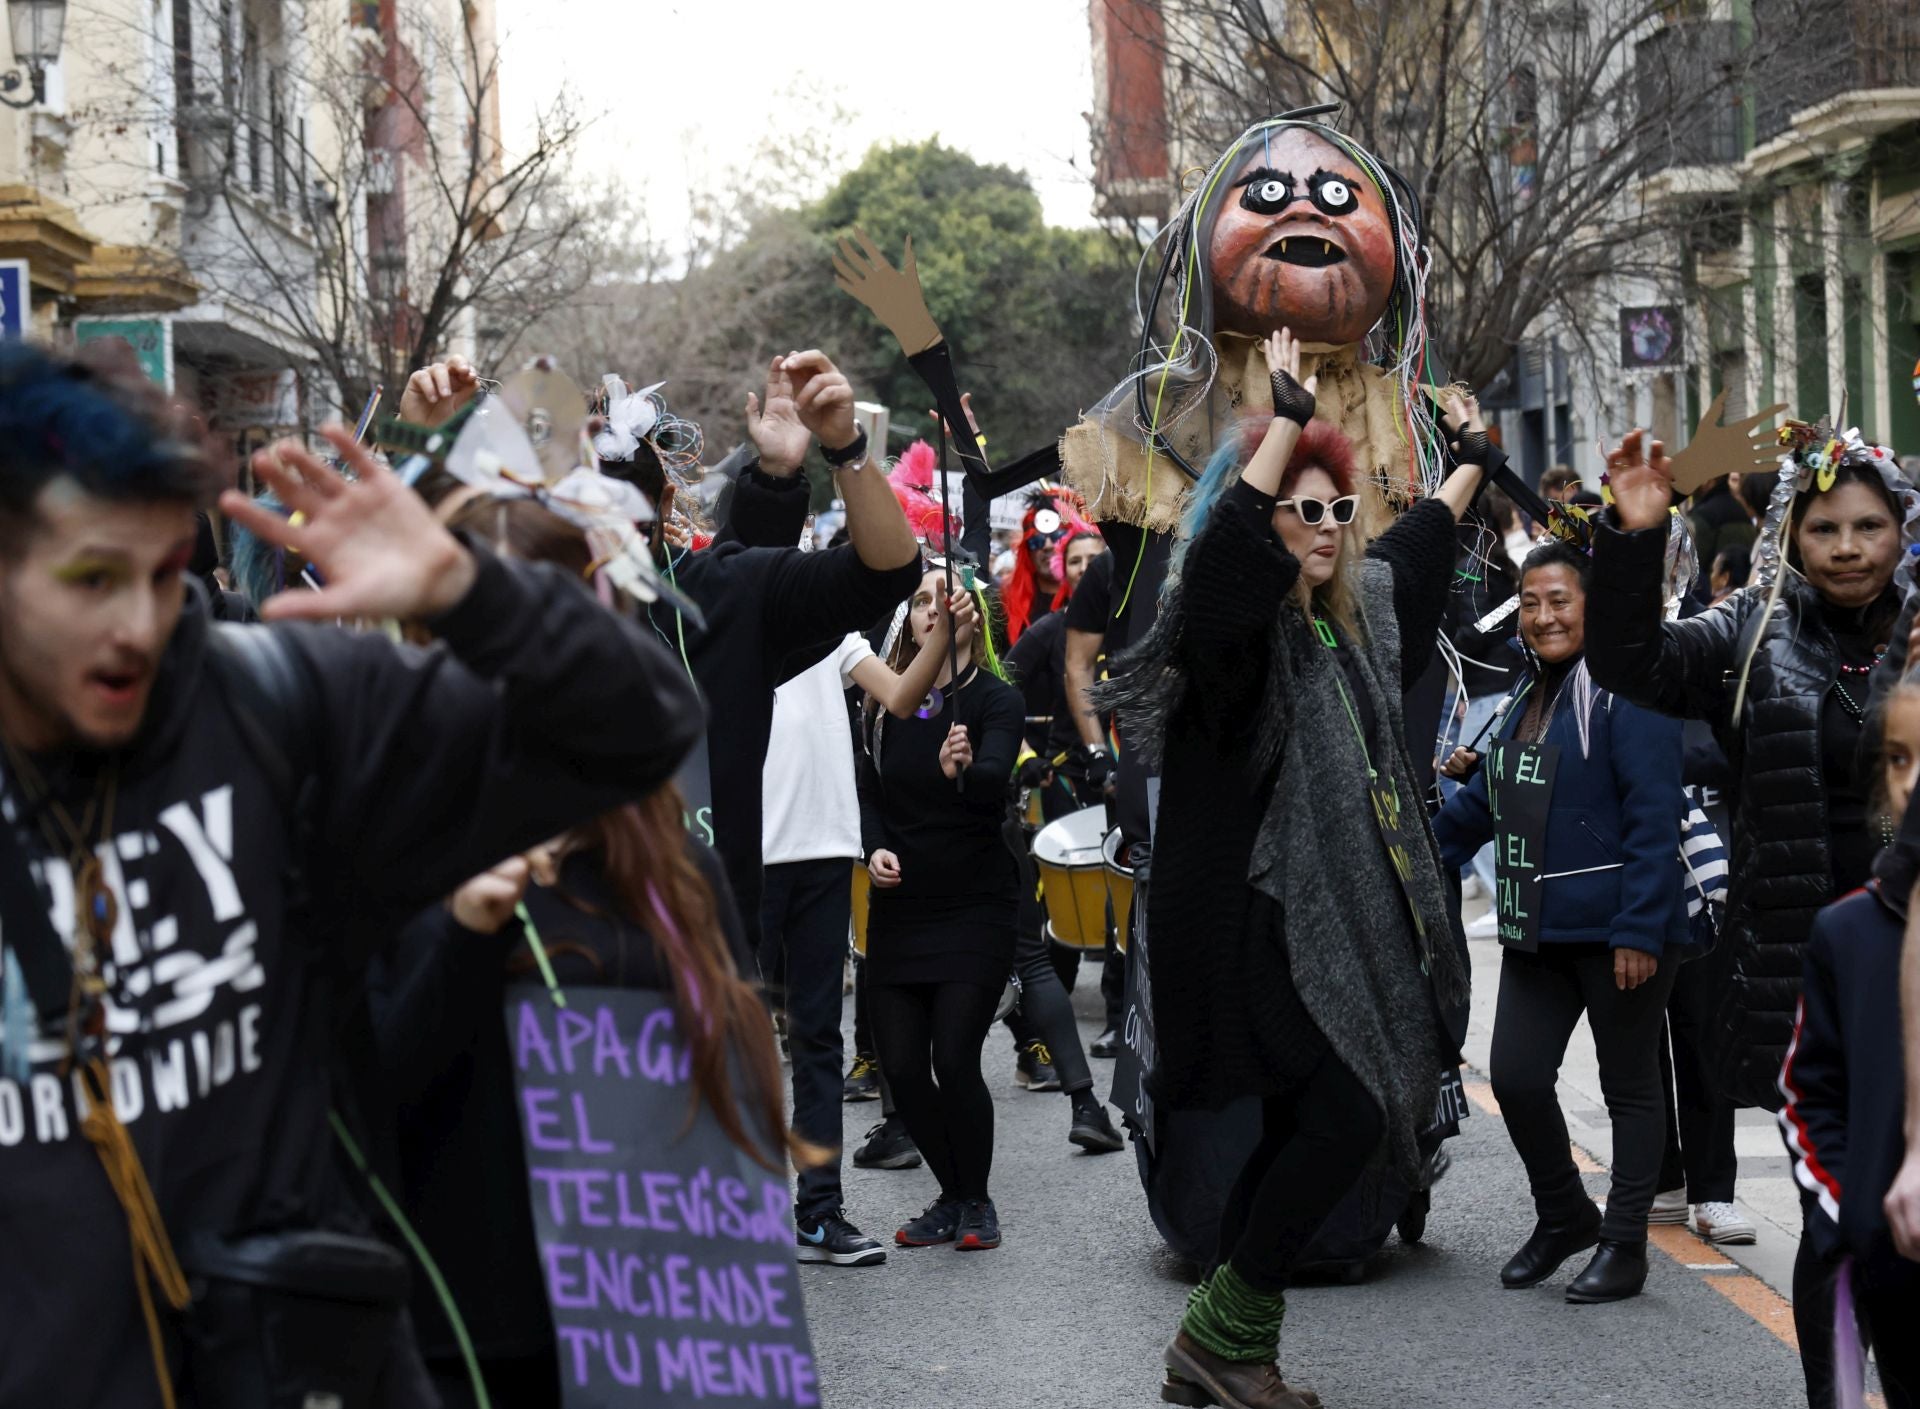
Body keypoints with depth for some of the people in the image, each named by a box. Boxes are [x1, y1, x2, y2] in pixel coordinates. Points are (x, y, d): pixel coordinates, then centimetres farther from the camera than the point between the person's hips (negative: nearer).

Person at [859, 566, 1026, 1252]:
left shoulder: (996, 700, -5)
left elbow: (995, 780, -23)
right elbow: (869, 794, 8)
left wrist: (963, 768, -46)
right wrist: (875, 848, -13)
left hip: (974, 906, -4)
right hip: (899, 906, 4)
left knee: (954, 1060, -12)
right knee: (900, 1065, 0)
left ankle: (976, 1202, 9)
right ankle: (951, 1196, 21)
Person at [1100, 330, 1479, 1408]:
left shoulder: (1351, 618, 14)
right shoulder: (1235, 622, -10)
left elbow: (1418, 551, 34)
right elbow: (1228, 538, -33)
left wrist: (1474, 462, 42)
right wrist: (1290, 416, -32)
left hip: (1331, 918, 9)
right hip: (1251, 919, -9)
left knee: (1303, 1131, 8)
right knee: (1345, 1116, -15)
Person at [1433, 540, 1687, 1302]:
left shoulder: (1627, 690, -12)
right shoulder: (1527, 697, 14)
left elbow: (1654, 815, -17)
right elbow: (1483, 803, 21)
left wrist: (1640, 927, -21)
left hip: (1617, 931, -7)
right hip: (1538, 930, 7)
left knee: (1628, 1083, 6)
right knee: (1516, 1077, 3)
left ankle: (1624, 1245, 16)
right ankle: (1563, 1216, 25)